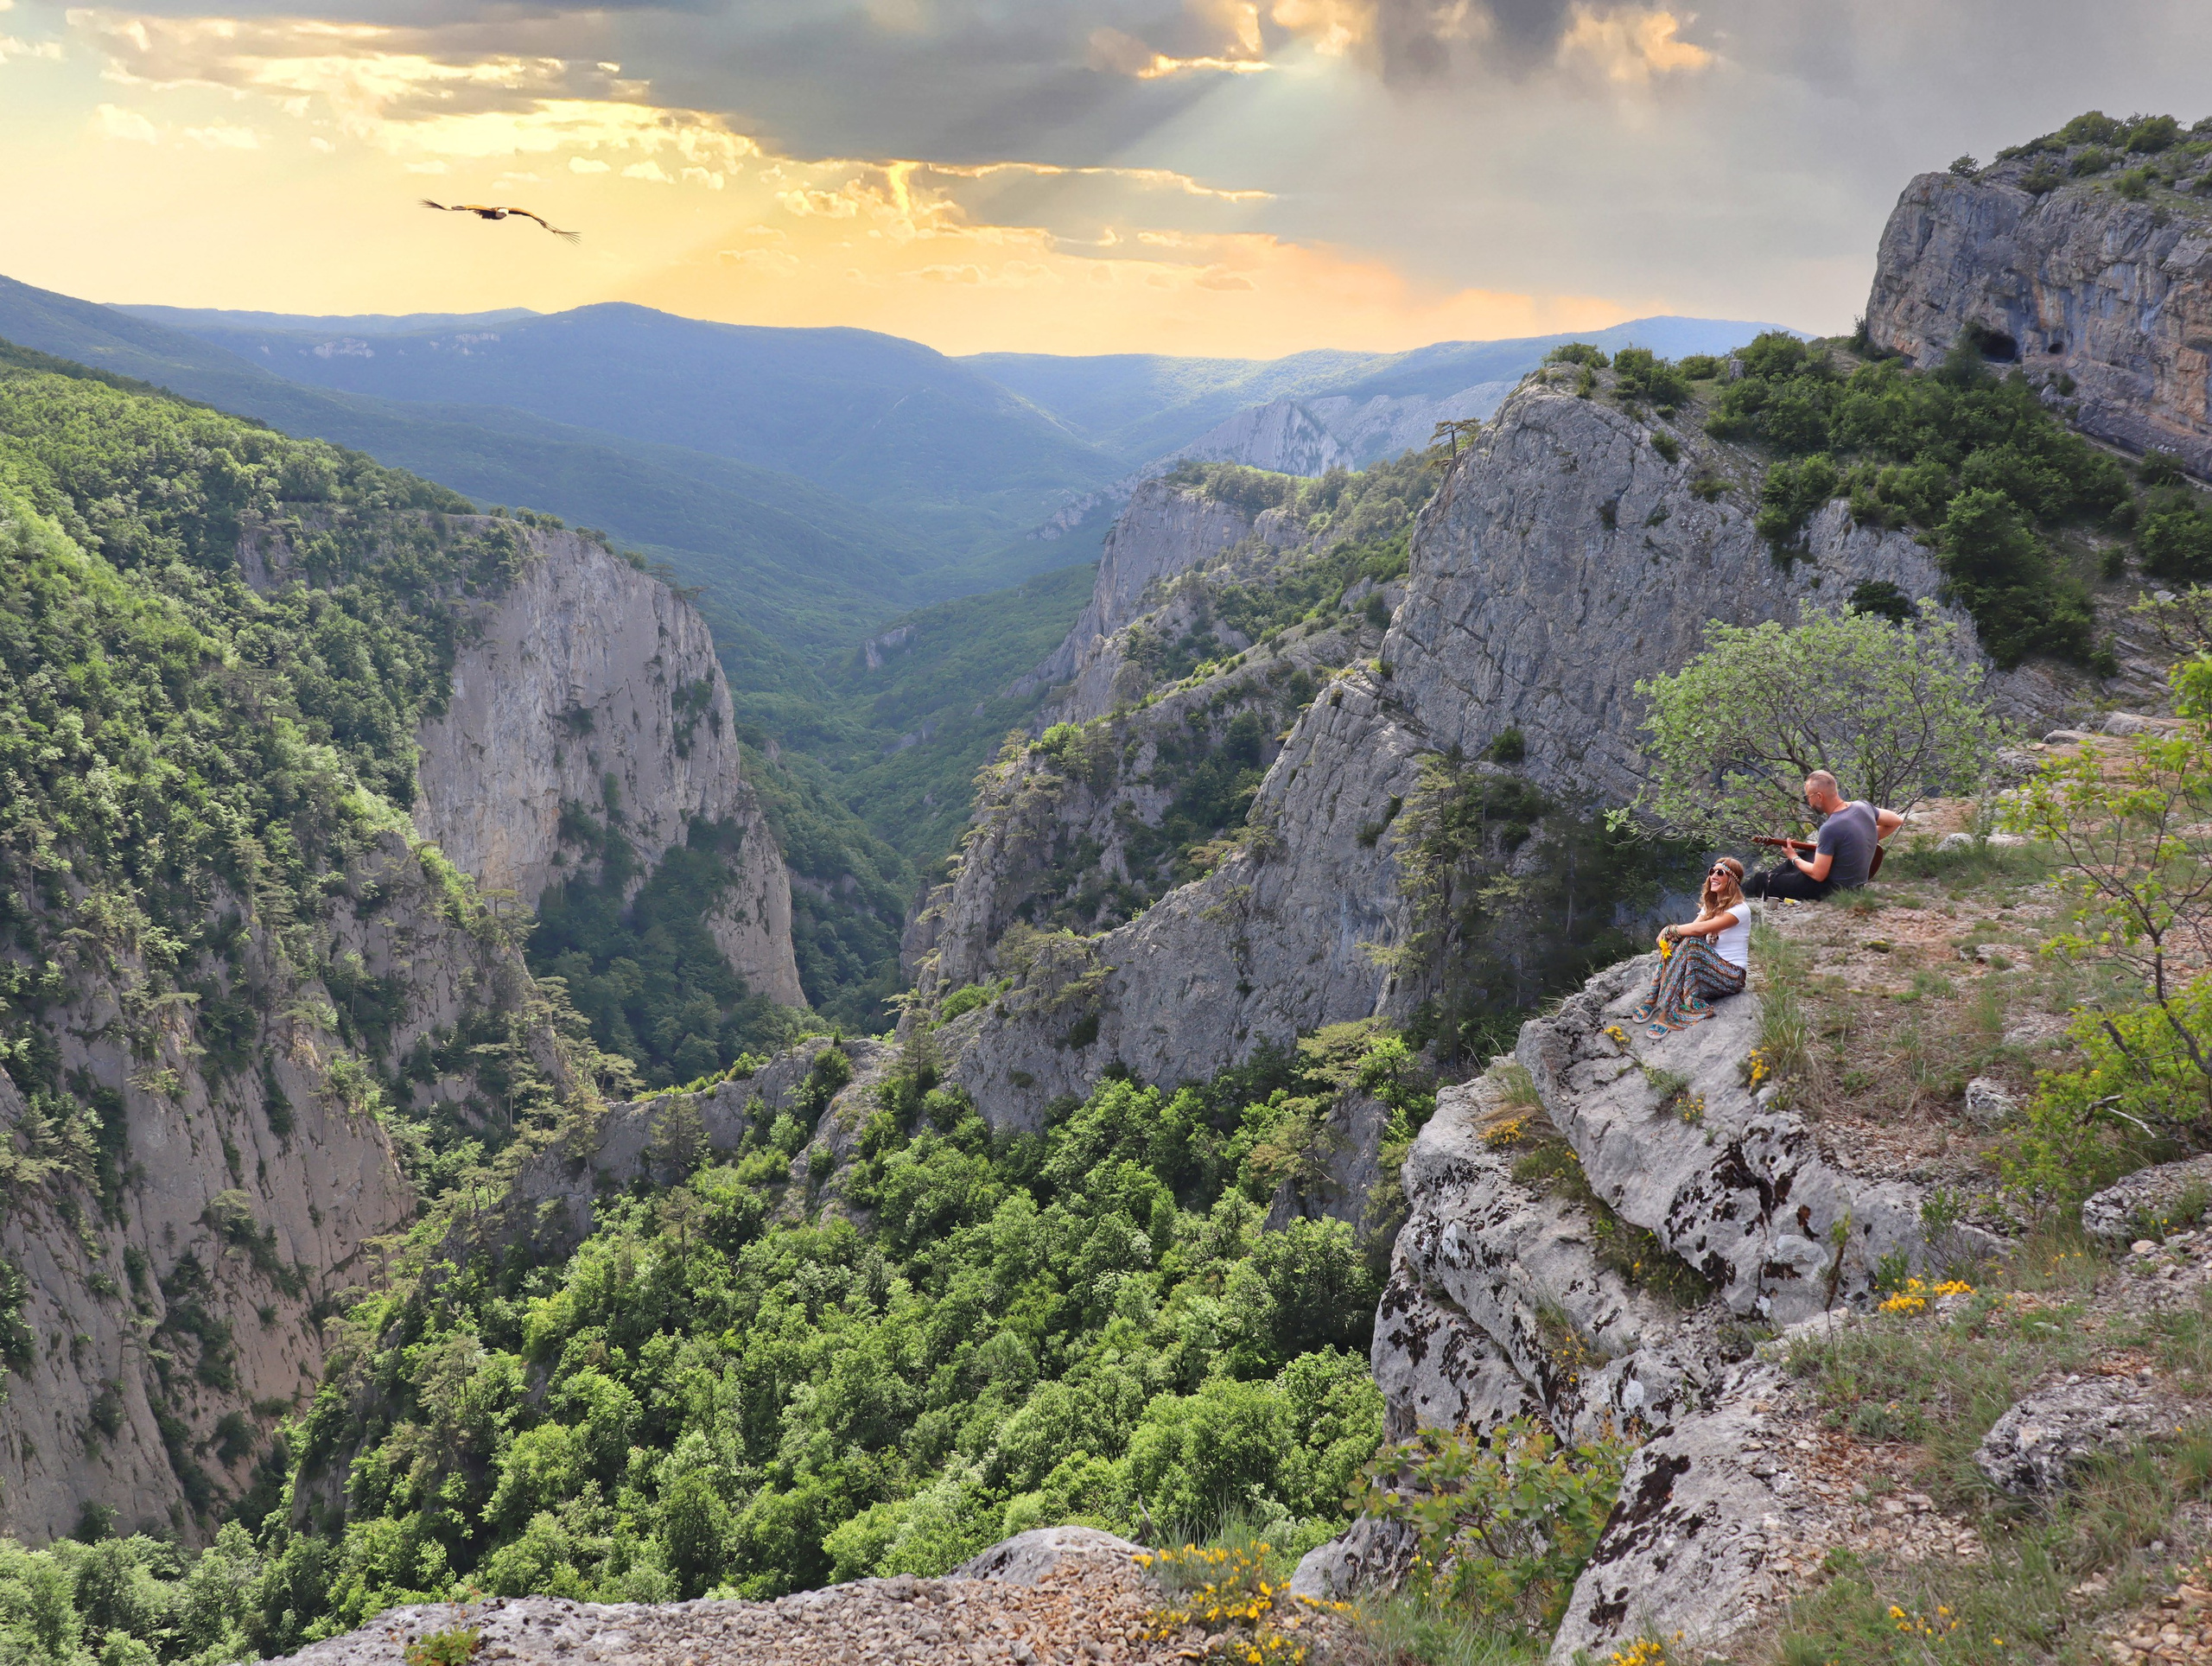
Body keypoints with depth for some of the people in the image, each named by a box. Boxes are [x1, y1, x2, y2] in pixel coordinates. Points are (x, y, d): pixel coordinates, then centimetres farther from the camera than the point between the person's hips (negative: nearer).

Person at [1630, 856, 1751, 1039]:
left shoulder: (1739, 909, -15)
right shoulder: (1710, 905, 11)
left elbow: (1699, 929, -27)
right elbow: (1692, 929, -4)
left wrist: (1669, 930, -16)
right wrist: (1671, 934, -24)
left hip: (1731, 975, -7)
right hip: (1709, 968, 7)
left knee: (1691, 943, -31)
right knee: (1674, 942, -17)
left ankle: (1669, 1012, -33)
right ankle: (1654, 1001, -20)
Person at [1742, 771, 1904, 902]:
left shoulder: (1830, 828, -31)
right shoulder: (1863, 806, -9)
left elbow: (1818, 874, -24)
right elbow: (1897, 820, 6)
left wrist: (1794, 858, -7)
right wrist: (1867, 840, 10)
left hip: (1834, 889, -8)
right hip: (1856, 881, 8)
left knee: (1762, 881, 7)